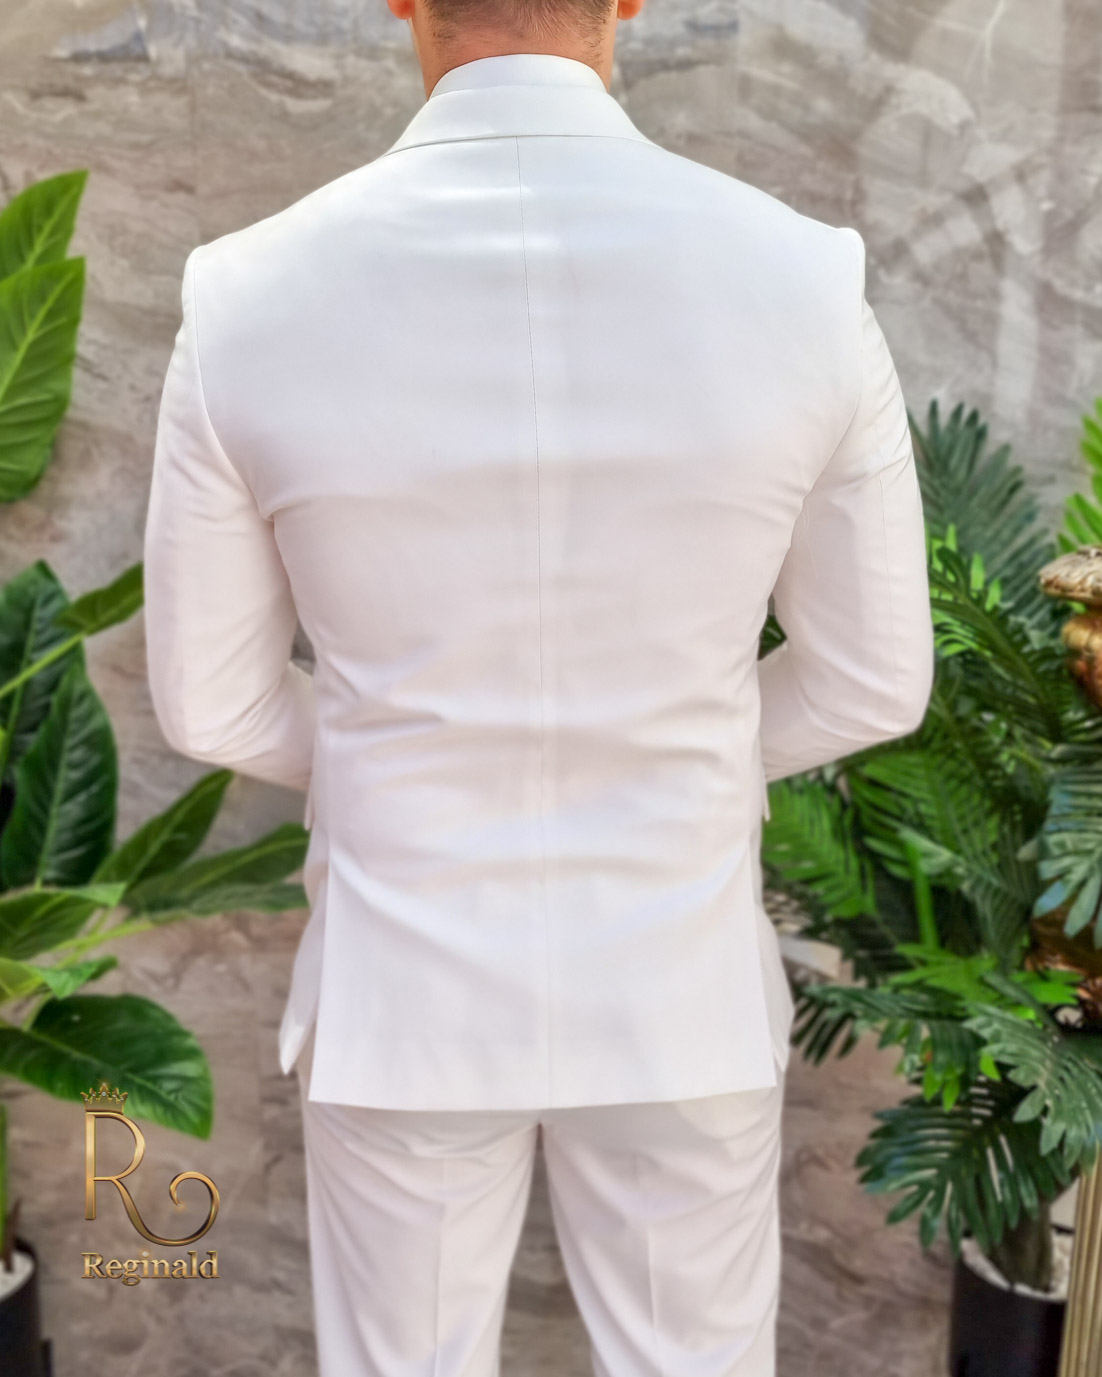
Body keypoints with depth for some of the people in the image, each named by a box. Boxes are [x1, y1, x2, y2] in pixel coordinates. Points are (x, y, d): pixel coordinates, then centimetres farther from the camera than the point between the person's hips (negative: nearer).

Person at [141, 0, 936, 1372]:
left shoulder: (248, 299, -15)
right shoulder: (807, 282, -15)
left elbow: (213, 702, -5)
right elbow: (871, 681, -5)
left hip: (405, 985, 0)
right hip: (677, 988, 1)